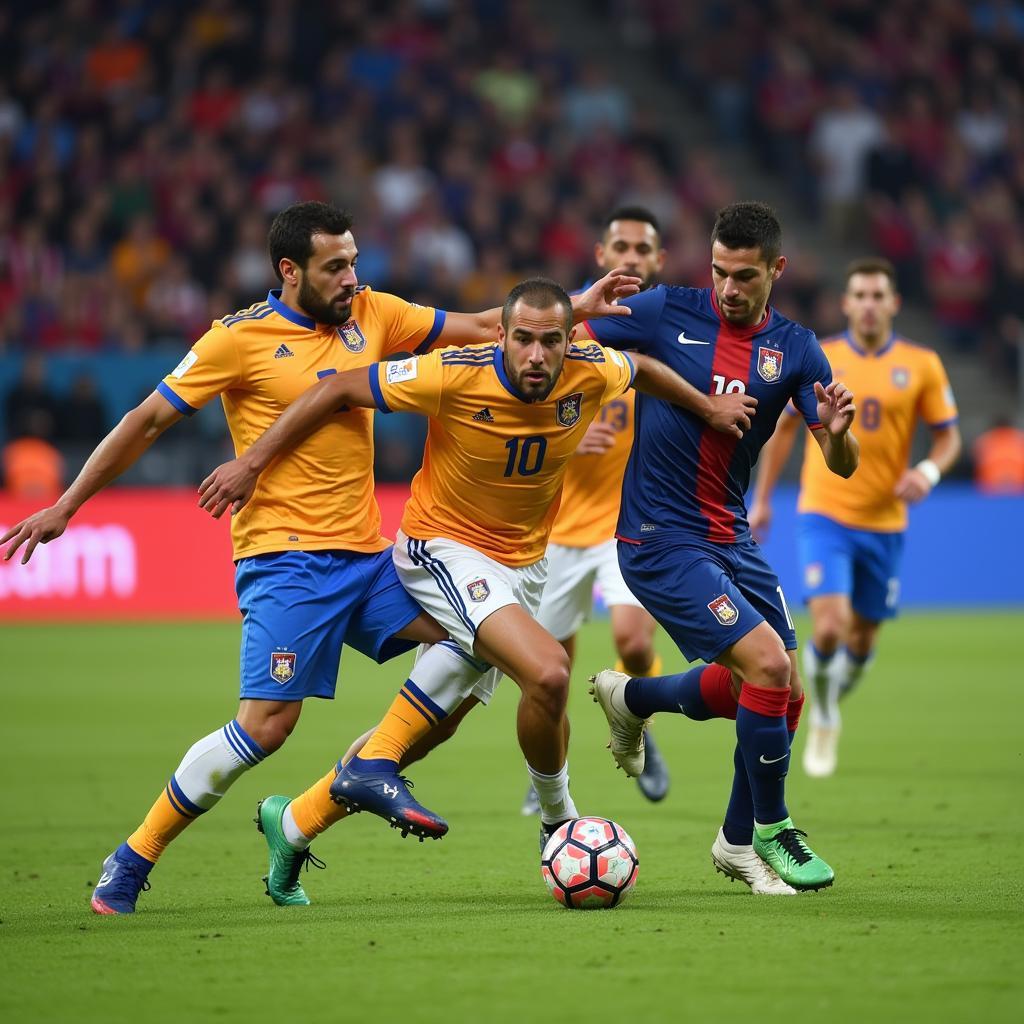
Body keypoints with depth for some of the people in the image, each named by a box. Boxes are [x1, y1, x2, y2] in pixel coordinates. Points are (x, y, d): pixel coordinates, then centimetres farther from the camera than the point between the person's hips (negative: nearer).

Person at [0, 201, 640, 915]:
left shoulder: (369, 314, 9)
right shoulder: (242, 337, -7)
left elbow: (480, 327, 17)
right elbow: (148, 422, -1)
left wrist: (578, 305, 8)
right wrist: (66, 506, -1)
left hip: (365, 554, 7)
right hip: (287, 560, -7)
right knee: (267, 723, -15)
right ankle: (132, 862, -3)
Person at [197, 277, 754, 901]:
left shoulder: (591, 373, -15)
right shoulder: (456, 377, -26)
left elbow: (640, 366, 11)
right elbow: (339, 390, -16)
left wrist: (707, 407, 15)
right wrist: (252, 463, -14)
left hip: (522, 562, 6)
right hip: (444, 548, -6)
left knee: (437, 722, 14)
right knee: (549, 672, -28)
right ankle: (560, 824, -3)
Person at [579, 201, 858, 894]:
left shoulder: (795, 349, 1)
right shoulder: (668, 312, -8)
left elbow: (844, 467, -4)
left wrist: (837, 433, -26)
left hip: (730, 537, 6)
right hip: (660, 541, -6)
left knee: (785, 692, 7)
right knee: (768, 663, -17)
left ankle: (632, 697, 29)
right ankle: (770, 829, 2)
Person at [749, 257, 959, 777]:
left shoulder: (921, 365, -1)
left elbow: (948, 436, 5)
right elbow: (784, 426, 10)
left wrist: (929, 471, -16)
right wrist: (762, 499, 10)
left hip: (884, 521, 2)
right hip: (824, 514, -2)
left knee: (863, 638, 11)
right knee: (830, 626, -18)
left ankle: (831, 710, 41)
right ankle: (822, 716, 9)